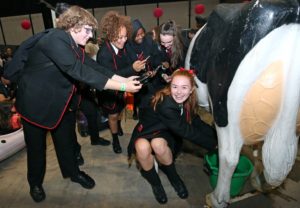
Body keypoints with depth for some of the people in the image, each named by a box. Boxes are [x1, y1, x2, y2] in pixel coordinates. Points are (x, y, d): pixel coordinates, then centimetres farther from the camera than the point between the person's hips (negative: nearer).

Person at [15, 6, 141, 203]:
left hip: (62, 102, 7)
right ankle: (35, 183, 36)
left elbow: (94, 67, -4)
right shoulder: (55, 40, -26)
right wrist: (122, 87, -37)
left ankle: (73, 172, 39)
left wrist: (125, 79, -14)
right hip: (36, 102, -7)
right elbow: (80, 71, -36)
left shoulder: (74, 46, 2)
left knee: (67, 139, 17)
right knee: (36, 145, 12)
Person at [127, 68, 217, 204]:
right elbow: (186, 131, -32)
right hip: (146, 132, -3)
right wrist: (213, 144, -25)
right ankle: (154, 181, -7)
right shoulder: (165, 104, -33)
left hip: (163, 133, 4)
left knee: (158, 144, -32)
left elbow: (198, 124, -2)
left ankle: (172, 174, -2)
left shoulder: (188, 103, -11)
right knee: (143, 148, -37)